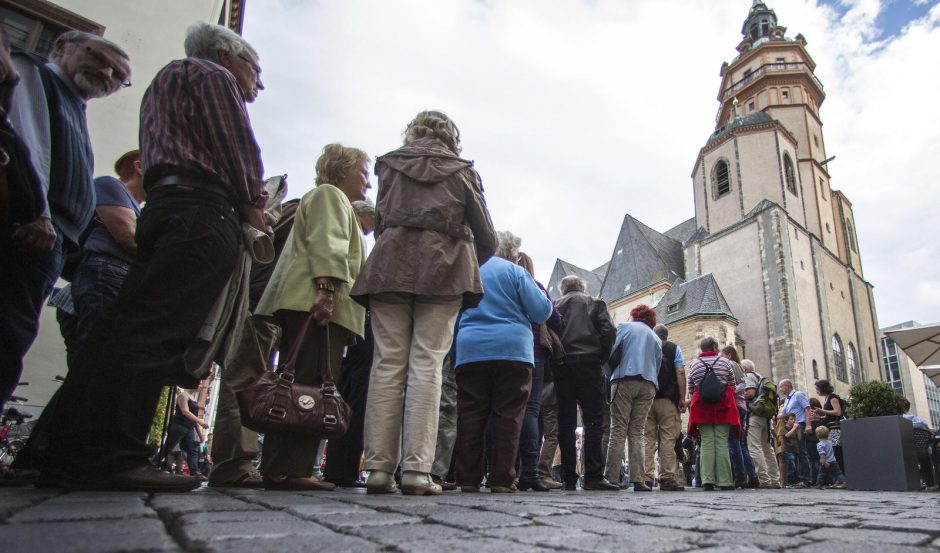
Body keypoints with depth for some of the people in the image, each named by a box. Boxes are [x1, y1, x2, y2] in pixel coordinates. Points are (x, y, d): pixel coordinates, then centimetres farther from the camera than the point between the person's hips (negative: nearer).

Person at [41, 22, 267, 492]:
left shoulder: (164, 82, 37)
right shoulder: (214, 77, 9)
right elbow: (236, 148, -5)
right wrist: (250, 204, 9)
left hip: (162, 206, 9)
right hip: (203, 210, -9)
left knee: (128, 328, 2)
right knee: (152, 333, -18)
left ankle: (66, 454, 2)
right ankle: (108, 458, -22)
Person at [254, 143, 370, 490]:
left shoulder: (337, 203, 38)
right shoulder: (329, 194, 7)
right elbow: (326, 245, -11)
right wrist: (327, 288, -23)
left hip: (318, 308, 10)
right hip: (315, 303, -10)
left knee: (302, 386, 4)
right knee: (308, 385, -16)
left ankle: (279, 469, 3)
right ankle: (290, 469, -19)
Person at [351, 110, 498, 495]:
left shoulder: (390, 165, 19)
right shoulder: (461, 171, 14)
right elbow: (487, 239, 12)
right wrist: (469, 265, 29)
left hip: (391, 265, 2)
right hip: (443, 269, -1)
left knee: (388, 363, -1)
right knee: (426, 364, -6)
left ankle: (379, 467, -5)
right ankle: (417, 469, -11)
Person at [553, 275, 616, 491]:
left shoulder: (555, 306, 15)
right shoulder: (595, 303, 13)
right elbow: (607, 331, -1)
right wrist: (601, 359, 6)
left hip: (562, 366, 2)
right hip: (588, 363, -2)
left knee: (566, 422, 3)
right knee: (593, 420, -3)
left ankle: (569, 478, 1)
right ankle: (593, 476, -10)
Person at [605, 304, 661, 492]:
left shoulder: (624, 327, 12)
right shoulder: (656, 338, 25)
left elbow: (613, 352, -1)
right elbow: (658, 366, 20)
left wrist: (609, 376, 8)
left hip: (625, 380, -3)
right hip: (648, 385, 4)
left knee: (618, 431, -5)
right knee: (638, 433, 5)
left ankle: (612, 478, -10)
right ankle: (639, 480, -5)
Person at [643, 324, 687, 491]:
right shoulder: (674, 348, 9)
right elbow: (680, 373, -1)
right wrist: (682, 398, -2)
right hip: (667, 399, -2)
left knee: (647, 438, 1)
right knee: (668, 438, -2)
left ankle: (646, 477, -4)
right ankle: (667, 478, -5)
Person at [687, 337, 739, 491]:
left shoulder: (693, 364, 6)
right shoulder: (725, 362, 2)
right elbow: (732, 385, 9)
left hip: (702, 406, 1)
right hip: (723, 406, -1)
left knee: (706, 443, 1)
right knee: (722, 443, -1)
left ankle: (707, 481, -5)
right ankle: (724, 481, -1)